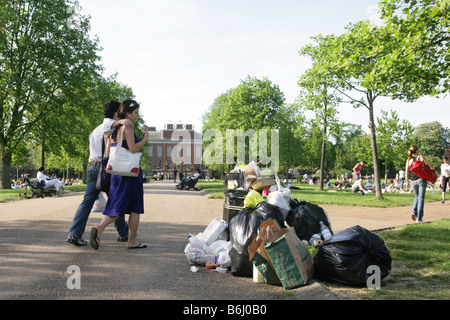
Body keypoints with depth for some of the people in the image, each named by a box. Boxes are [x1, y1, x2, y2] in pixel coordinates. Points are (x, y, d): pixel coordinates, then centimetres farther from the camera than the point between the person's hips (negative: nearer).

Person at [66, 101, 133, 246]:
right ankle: (123, 233, 19)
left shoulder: (95, 130, 23)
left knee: (87, 201, 1)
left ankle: (74, 234, -10)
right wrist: (121, 121, -44)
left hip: (93, 167, 7)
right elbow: (107, 126, -27)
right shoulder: (112, 126, -5)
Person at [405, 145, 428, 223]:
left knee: (416, 196, 23)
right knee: (421, 198, 3)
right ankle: (419, 218, 1)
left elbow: (407, 172, 6)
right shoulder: (420, 157, -2)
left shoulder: (408, 160, 7)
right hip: (421, 179, -4)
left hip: (413, 180, 4)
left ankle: (414, 211, 0)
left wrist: (407, 181, 15)